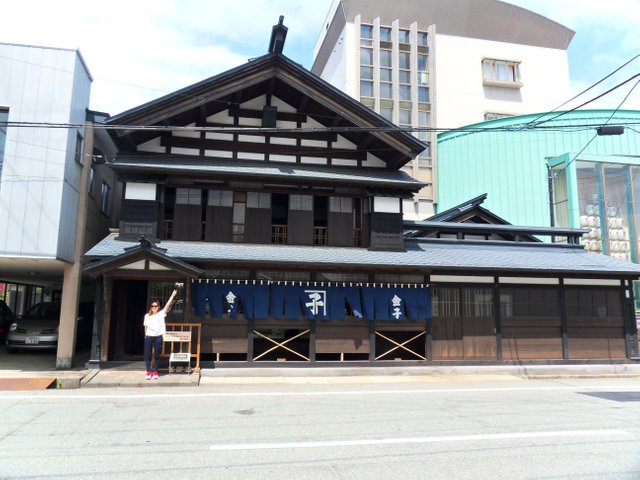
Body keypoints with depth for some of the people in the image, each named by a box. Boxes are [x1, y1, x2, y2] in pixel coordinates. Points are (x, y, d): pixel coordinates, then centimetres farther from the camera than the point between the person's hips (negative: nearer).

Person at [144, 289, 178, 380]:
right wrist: (146, 336, 7)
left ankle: (155, 372, 12)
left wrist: (173, 295, -17)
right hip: (149, 337, 1)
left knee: (157, 355, 5)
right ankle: (148, 372, 10)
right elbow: (146, 327, 9)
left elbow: (167, 305, -9)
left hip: (158, 337, -1)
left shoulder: (161, 314, 1)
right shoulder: (147, 315, 5)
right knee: (147, 355, 2)